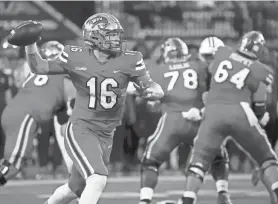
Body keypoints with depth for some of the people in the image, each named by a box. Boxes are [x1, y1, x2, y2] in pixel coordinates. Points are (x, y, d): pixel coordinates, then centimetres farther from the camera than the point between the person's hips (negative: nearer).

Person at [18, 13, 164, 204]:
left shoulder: (129, 61, -5)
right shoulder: (76, 57, -7)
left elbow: (153, 89, -5)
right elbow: (39, 68, 5)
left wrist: (153, 91, -29)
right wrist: (30, 44, -12)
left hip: (106, 135, 5)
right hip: (81, 131, -4)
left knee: (76, 189, 18)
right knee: (98, 180, -25)